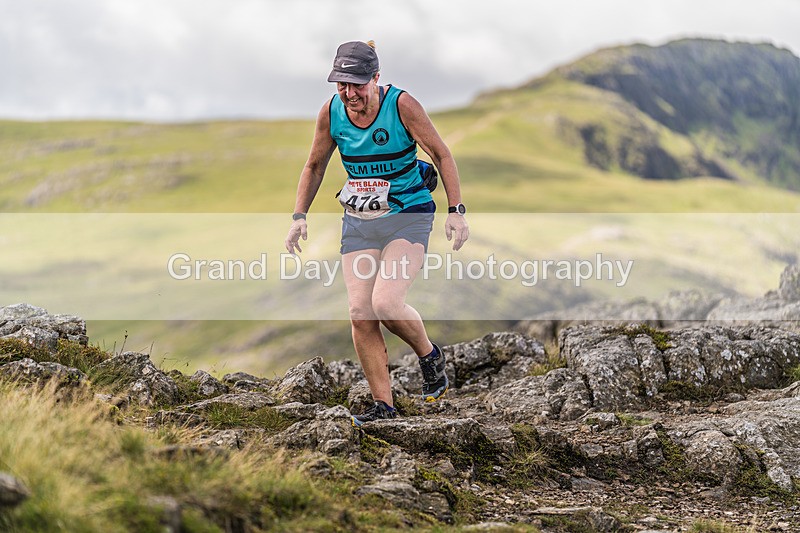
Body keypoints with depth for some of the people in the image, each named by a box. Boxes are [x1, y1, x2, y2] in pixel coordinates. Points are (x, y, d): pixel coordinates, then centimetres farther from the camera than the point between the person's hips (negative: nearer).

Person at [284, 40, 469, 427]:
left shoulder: (401, 105, -15)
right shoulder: (331, 112, -3)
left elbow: (441, 154, -7)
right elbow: (314, 166, 12)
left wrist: (456, 211, -13)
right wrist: (299, 216, 3)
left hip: (408, 217, -4)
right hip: (358, 221, 4)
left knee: (385, 303, -21)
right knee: (360, 313, -5)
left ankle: (429, 356, 10)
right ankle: (383, 405, 5)